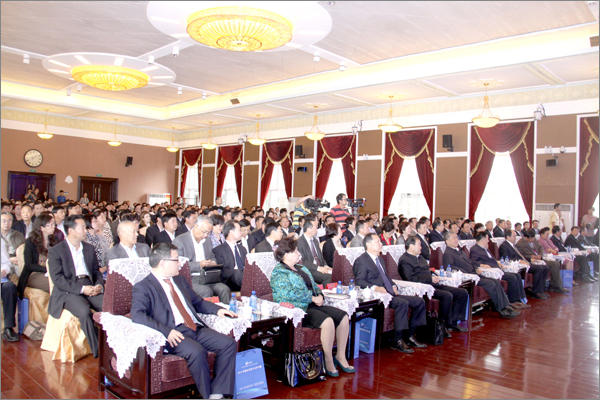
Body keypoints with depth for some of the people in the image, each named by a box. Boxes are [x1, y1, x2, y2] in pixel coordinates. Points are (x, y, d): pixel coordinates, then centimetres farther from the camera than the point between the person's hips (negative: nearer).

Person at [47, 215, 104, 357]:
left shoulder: (89, 248, 19)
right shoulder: (55, 251, 2)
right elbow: (58, 279, -7)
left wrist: (99, 285, -4)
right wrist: (81, 289, -18)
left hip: (90, 288, 4)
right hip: (68, 292, -4)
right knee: (85, 311, -34)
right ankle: (98, 352, -24)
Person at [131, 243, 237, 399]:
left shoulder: (179, 280, 24)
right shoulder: (142, 287, 0)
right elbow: (137, 315, -15)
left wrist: (218, 309, 12)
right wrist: (166, 331, -26)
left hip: (197, 329, 7)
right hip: (174, 334, -7)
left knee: (229, 343, -14)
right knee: (196, 351, -34)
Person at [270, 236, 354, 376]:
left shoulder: (301, 268, 21)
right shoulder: (279, 273, -7)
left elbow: (314, 285, 25)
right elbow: (288, 294, -21)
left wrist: (319, 295, 1)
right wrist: (312, 298, -17)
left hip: (312, 305, 9)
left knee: (343, 317, -5)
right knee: (327, 321, -30)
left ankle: (340, 356, 5)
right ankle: (328, 361, -13)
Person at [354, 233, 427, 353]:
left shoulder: (380, 259, 25)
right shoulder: (361, 260, -5)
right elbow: (359, 281, -13)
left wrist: (393, 286, 10)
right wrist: (374, 287, -28)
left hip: (390, 293, 9)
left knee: (419, 301, 0)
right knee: (403, 303, -31)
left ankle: (409, 336, 7)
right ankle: (397, 341, -22)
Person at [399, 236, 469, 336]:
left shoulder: (419, 257, 26)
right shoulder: (404, 260, -7)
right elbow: (411, 278, -18)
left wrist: (434, 277, 8)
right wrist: (430, 279, -16)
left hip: (433, 285, 10)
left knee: (463, 293, 3)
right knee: (447, 295, -31)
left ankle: (452, 321, 6)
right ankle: (443, 325, -15)